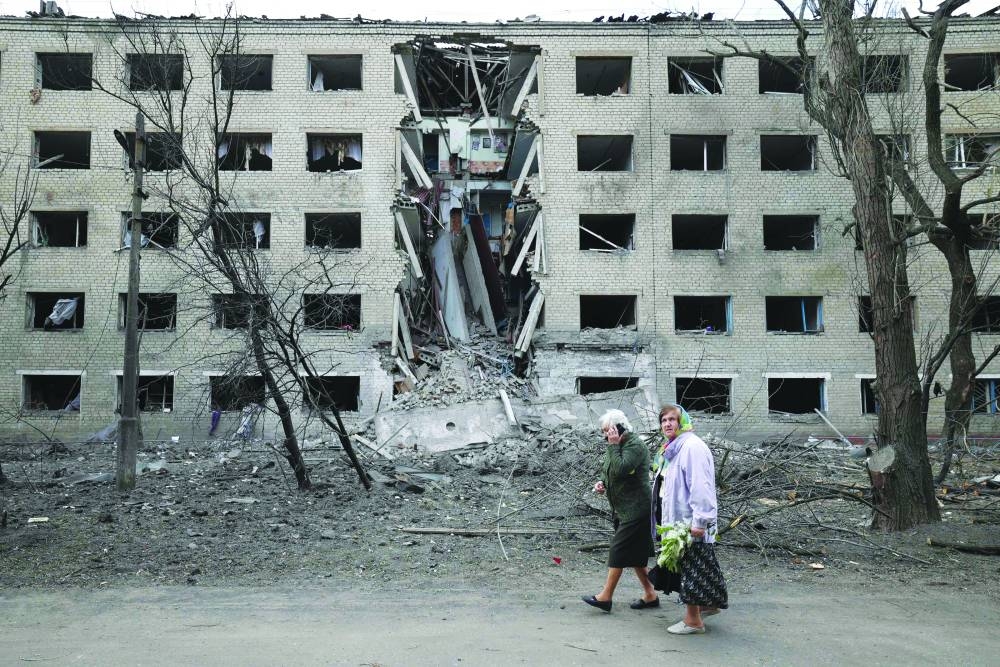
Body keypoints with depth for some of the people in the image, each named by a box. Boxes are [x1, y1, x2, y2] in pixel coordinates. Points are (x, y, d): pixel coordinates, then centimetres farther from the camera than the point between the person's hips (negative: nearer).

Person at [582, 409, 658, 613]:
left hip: (635, 509, -10)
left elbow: (620, 470, -28)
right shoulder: (616, 446, 14)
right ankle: (650, 594, 21)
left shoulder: (635, 445, -15)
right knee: (634, 553, 13)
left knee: (619, 550, -7)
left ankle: (605, 596, -2)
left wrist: (613, 445, -22)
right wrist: (602, 483, 5)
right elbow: (612, 474, 25)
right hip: (623, 509, 10)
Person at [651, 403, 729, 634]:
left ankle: (693, 620, 8)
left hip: (690, 522, -10)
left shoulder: (691, 446, -17)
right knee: (683, 568, 18)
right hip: (677, 521, 10)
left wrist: (699, 522, -25)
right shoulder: (671, 448, 16)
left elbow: (700, 486, -23)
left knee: (691, 569, -1)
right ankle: (708, 604, 33)